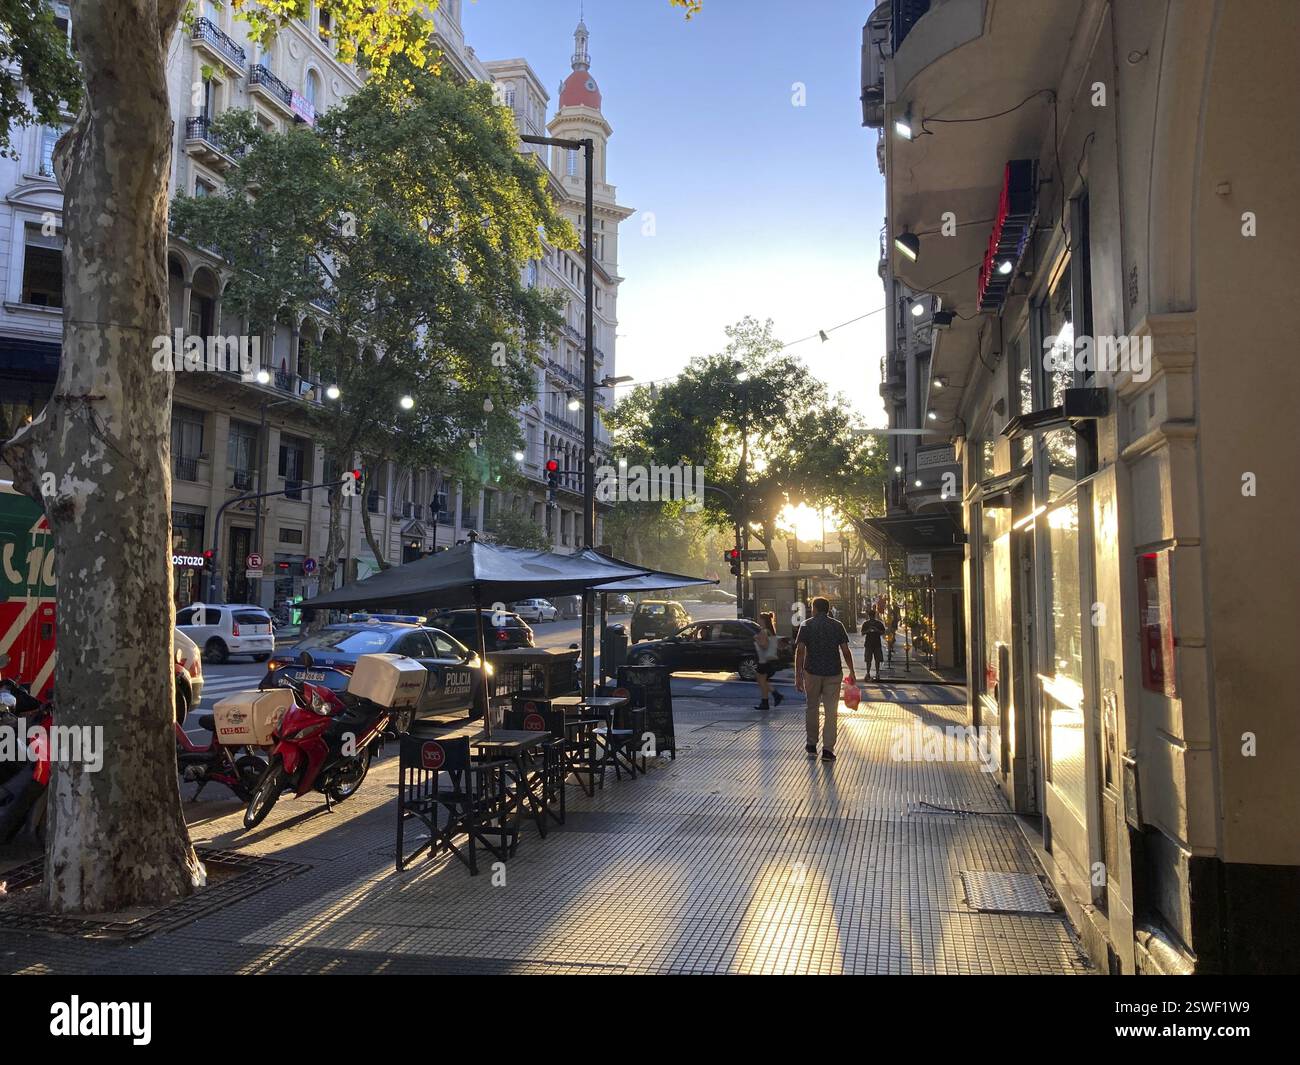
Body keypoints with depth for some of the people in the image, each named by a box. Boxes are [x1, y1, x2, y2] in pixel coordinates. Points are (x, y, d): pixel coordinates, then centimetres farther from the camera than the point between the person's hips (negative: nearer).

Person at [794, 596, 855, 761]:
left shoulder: (806, 625, 0)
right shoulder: (837, 626, 3)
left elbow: (800, 651, -6)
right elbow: (846, 651, 0)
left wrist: (798, 675, -4)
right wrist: (852, 673, 11)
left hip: (812, 673, 0)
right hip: (833, 673, 0)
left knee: (812, 708, 16)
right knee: (831, 712, 2)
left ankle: (812, 744, 24)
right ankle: (828, 749, -4)